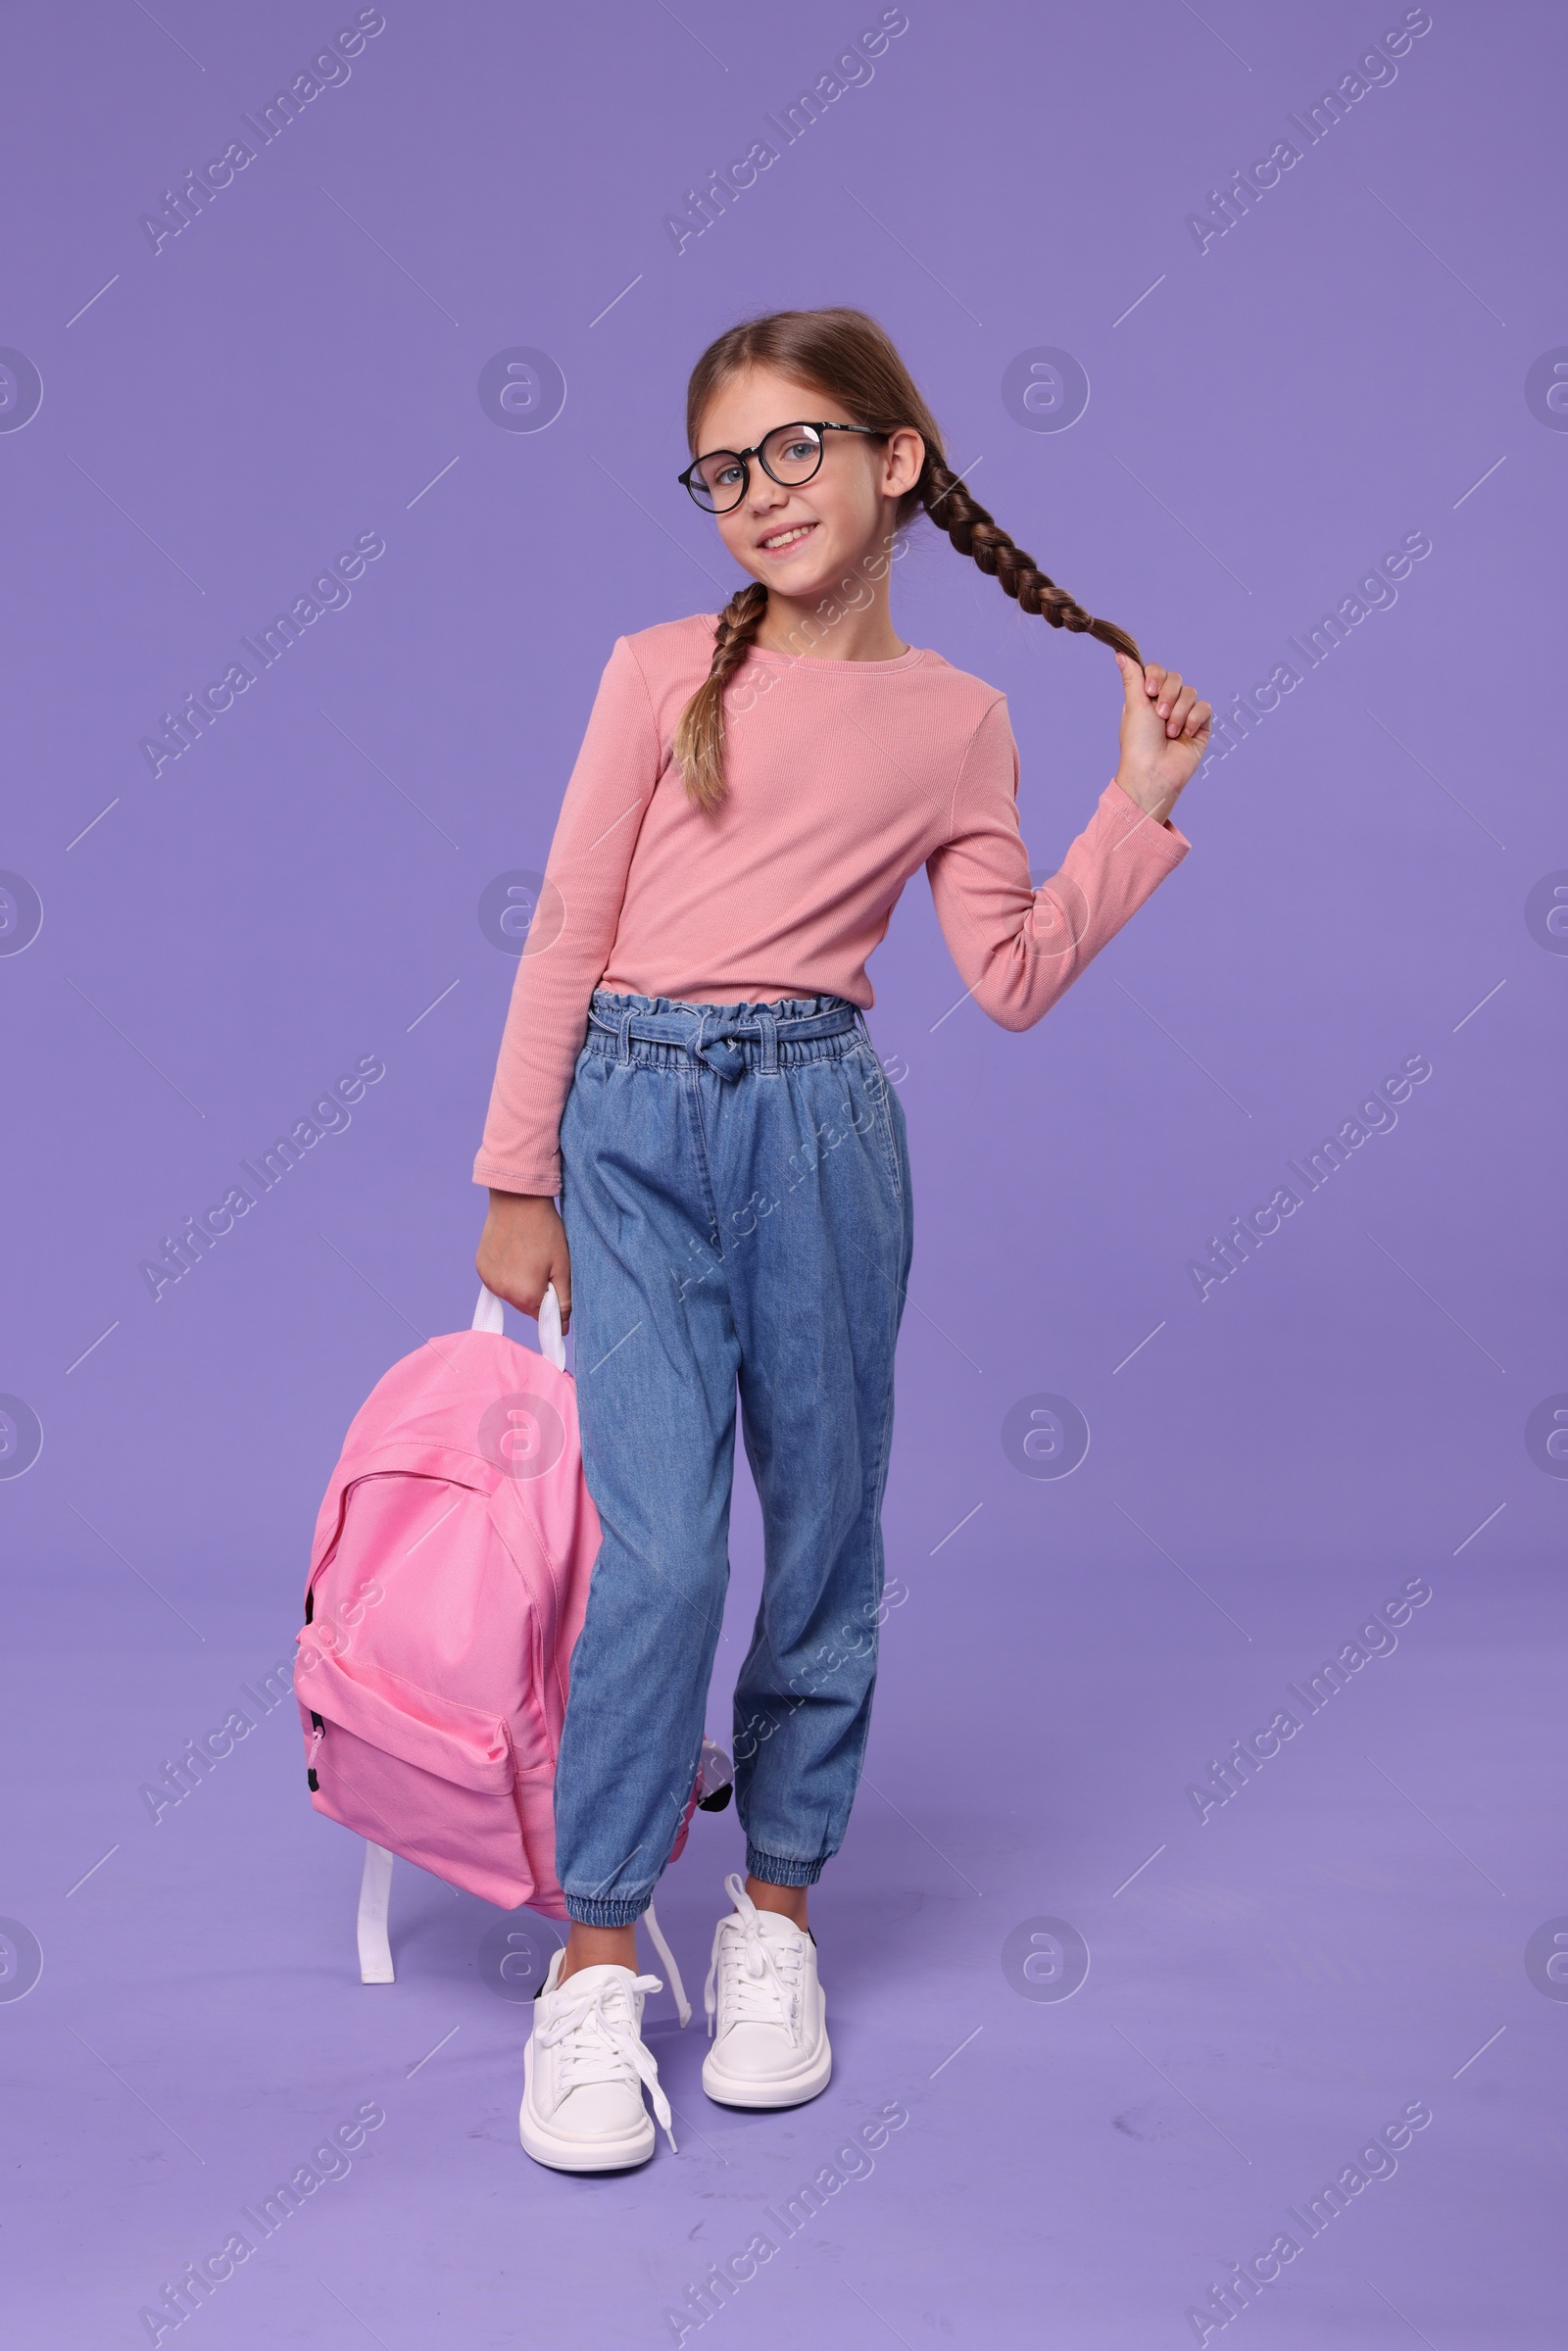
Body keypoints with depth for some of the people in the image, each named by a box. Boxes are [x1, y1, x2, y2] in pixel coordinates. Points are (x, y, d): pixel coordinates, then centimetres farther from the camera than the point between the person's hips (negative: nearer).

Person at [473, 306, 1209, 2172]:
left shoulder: (955, 721, 8)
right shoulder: (664, 669, 4)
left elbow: (1013, 982, 8)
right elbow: (567, 929, 2)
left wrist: (1144, 805, 2)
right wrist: (519, 1180, -1)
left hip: (821, 1125, 2)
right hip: (632, 1121, -1)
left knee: (821, 1534, 8)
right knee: (660, 1545, -10)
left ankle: (776, 1912, 26)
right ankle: (595, 1966, 6)